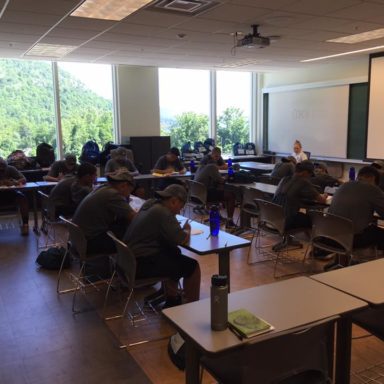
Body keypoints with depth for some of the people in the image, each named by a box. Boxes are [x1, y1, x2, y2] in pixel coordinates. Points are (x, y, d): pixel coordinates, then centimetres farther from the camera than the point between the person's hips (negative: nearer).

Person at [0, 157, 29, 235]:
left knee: (23, 198, -27)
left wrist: (15, 182, -38)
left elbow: (24, 180, -17)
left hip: (10, 192, 0)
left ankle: (25, 224, -22)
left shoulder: (11, 169, -9)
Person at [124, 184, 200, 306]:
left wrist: (181, 229, 8)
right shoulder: (162, 213, -18)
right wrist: (187, 230, 2)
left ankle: (171, 299, 35)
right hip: (142, 263, -10)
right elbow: (182, 239, -20)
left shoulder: (150, 204, 8)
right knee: (192, 267, -3)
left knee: (175, 253, 28)